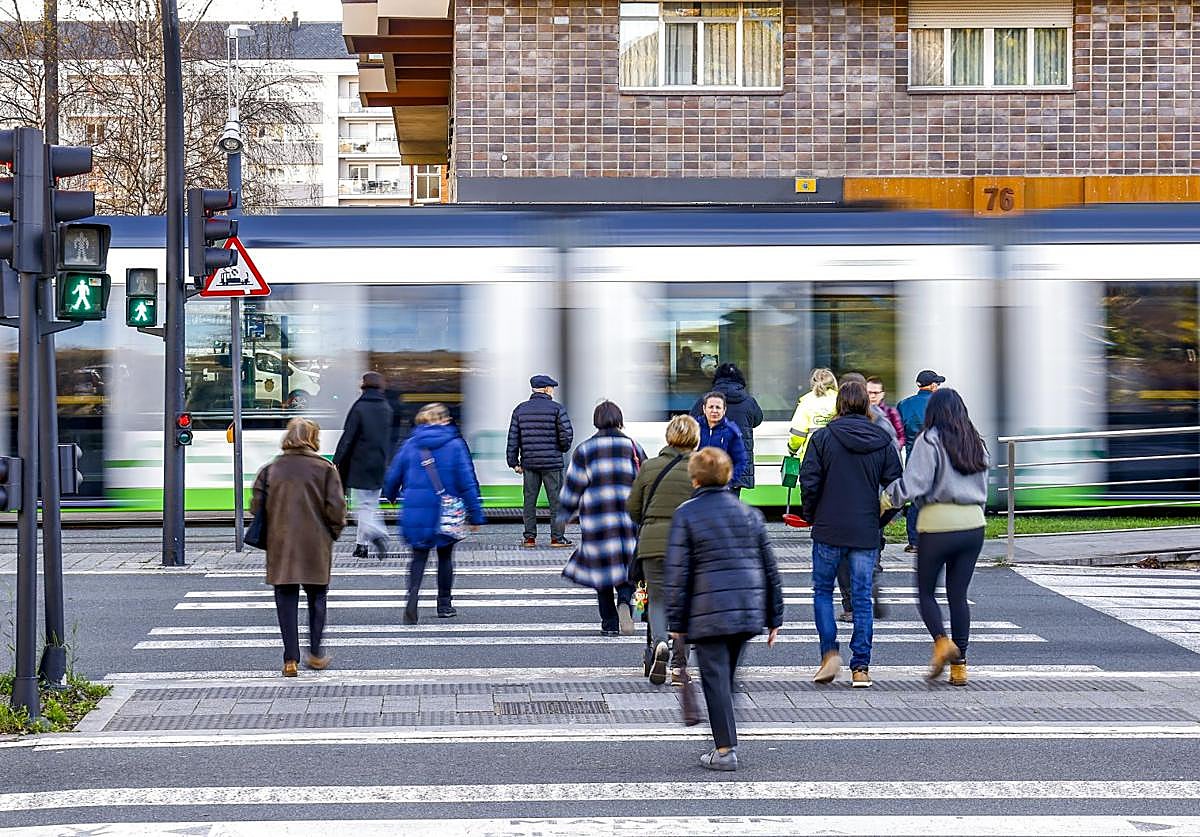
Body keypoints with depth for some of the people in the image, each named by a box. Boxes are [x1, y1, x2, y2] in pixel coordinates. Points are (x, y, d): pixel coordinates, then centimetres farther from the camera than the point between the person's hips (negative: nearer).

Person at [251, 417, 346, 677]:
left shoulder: (269, 469, 1)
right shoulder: (324, 468, -6)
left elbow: (256, 507, 1)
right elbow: (335, 507, -9)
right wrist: (334, 532, 8)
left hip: (280, 547, 1)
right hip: (316, 547, -1)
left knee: (286, 601, 6)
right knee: (316, 597, 16)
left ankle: (290, 659, 2)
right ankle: (315, 652, 19)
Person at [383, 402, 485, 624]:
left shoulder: (410, 445, -1)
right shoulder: (455, 445, -7)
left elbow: (393, 477, 6)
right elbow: (467, 483, -8)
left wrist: (390, 497, 27)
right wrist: (475, 515, -2)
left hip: (415, 512, 1)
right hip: (445, 513, -1)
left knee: (419, 556, 11)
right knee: (445, 556, 17)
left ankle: (412, 598, -11)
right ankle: (444, 604, 25)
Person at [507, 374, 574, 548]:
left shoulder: (520, 409, 7)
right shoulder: (557, 409, -4)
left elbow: (513, 438, 5)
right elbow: (567, 434, -9)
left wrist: (514, 462, 10)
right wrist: (564, 448, 13)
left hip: (529, 462, 3)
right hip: (552, 462, -3)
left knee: (529, 500, 7)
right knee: (556, 501, 2)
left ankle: (530, 537, 7)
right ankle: (557, 537, 1)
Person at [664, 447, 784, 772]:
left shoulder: (686, 514, -3)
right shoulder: (749, 513, 11)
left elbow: (677, 572, -6)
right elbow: (770, 568, 13)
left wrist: (676, 621, 0)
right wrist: (774, 617, 18)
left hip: (708, 614, -5)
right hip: (748, 611, 5)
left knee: (715, 678, -1)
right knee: (728, 676, 16)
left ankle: (725, 750, -5)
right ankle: (725, 741, 19)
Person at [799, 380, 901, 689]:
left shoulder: (823, 437, -6)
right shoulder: (883, 441, 2)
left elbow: (809, 481, -9)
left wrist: (810, 515, 7)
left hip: (828, 529, -2)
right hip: (867, 533, 2)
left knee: (823, 591, 13)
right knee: (862, 598, 6)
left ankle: (830, 652, -3)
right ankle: (861, 667, 5)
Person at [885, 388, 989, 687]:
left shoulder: (929, 441, -8)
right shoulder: (976, 443, 12)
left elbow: (913, 485, -15)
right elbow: (983, 487, 16)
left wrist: (890, 495, 0)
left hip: (937, 524, -5)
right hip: (973, 523, 5)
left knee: (926, 592, 9)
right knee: (959, 595, 9)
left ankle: (942, 641, -14)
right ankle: (959, 664, 7)